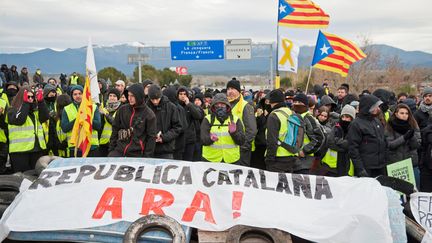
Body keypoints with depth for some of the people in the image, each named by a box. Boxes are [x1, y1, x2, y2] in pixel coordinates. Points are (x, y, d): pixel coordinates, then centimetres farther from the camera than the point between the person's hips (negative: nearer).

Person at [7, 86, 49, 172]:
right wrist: (25, 103, -14)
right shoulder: (13, 110, 1)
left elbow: (45, 117, -4)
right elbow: (19, 120, -18)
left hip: (38, 148, 5)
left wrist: (40, 102, -12)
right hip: (20, 150, -5)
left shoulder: (36, 110, 14)